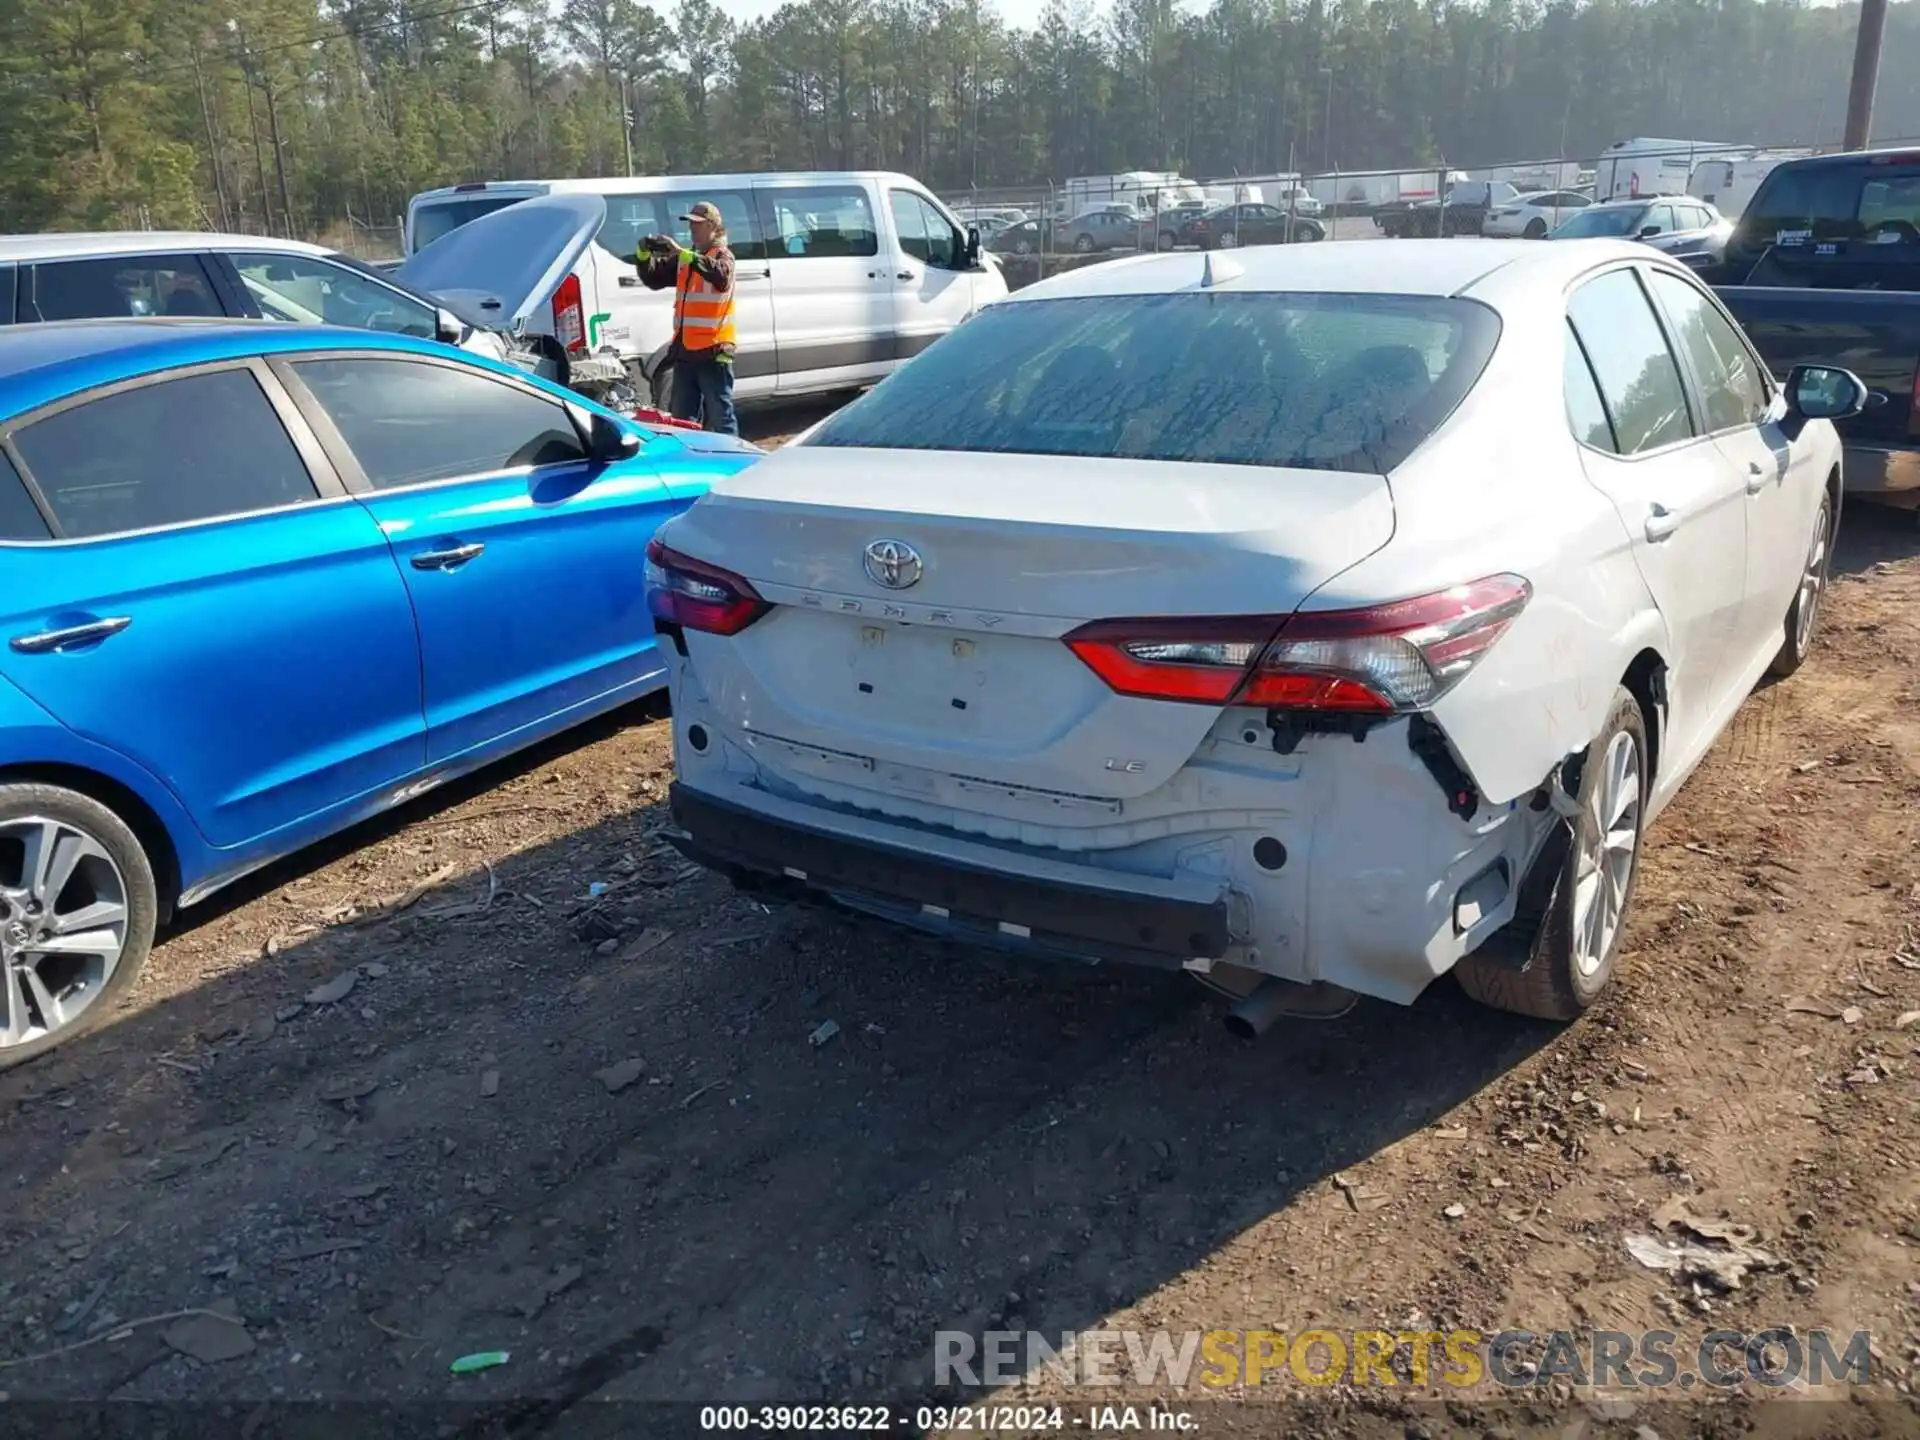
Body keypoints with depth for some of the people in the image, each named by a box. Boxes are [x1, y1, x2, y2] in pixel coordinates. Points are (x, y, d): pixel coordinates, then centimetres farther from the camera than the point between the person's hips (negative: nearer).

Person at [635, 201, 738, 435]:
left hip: (713, 352, -7)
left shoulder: (722, 255, -4)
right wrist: (644, 254, -4)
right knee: (682, 418, 12)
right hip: (684, 351, 7)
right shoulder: (684, 258, 16)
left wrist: (682, 253, -32)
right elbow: (653, 279, 15)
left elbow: (721, 275, -27)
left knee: (720, 417, -4)